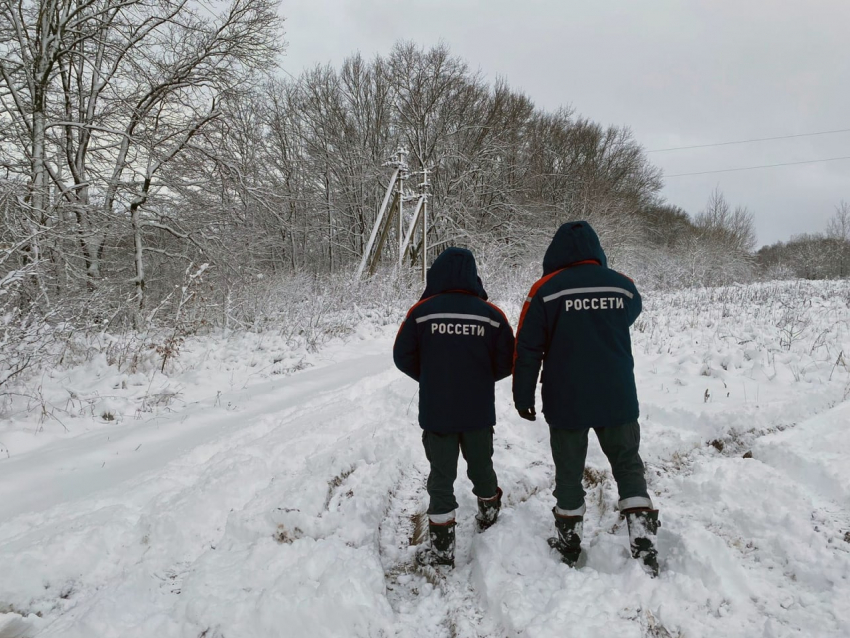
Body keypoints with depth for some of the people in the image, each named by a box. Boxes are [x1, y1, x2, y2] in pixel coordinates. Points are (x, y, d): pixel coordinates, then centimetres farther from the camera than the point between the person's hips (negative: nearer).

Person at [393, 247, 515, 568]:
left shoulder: (421, 312, -10)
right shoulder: (491, 314, -7)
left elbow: (403, 358, -4)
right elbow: (506, 363, -2)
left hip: (436, 412, -2)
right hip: (479, 412, 2)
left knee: (441, 476, 8)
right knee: (481, 467, 23)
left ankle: (442, 547, 12)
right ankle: (489, 517, 45)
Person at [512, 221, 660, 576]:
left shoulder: (545, 290, -10)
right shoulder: (624, 287, -3)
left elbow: (527, 349, -8)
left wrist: (523, 397, 2)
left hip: (566, 403, -1)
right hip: (618, 400, 2)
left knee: (569, 473, 14)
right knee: (628, 467, 17)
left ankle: (568, 544, 28)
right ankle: (644, 546, 11)